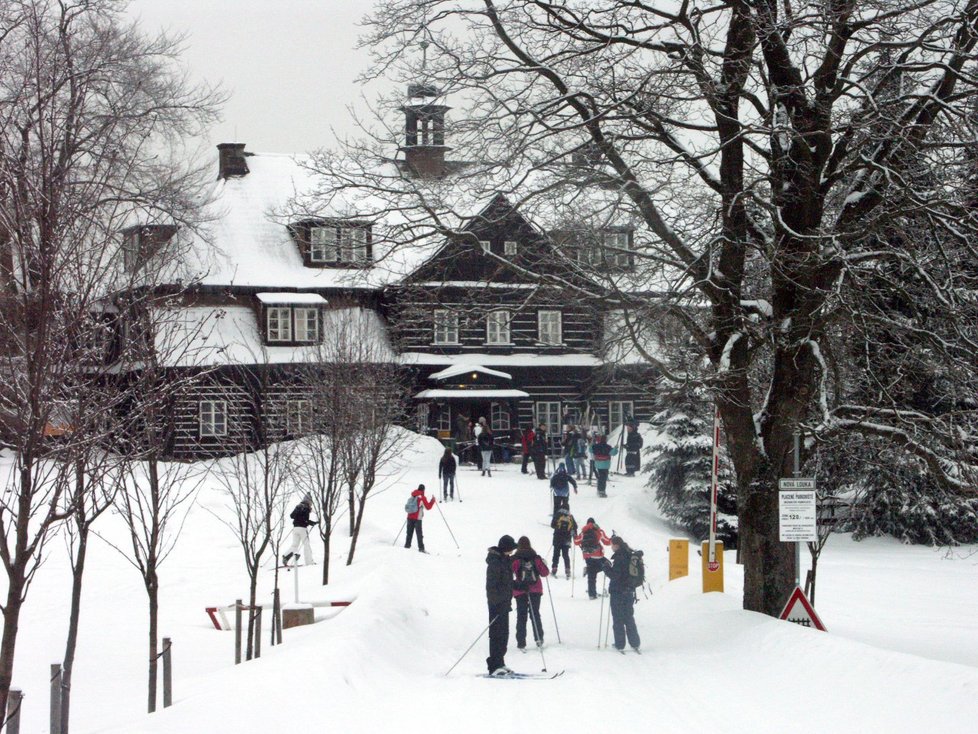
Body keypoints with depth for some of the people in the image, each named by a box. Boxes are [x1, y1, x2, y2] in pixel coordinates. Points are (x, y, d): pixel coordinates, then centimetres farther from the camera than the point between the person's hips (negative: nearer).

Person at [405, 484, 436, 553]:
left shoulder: (413, 495, 6)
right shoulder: (422, 498, -10)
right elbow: (428, 507, -5)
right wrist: (432, 500, 7)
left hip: (410, 516, 5)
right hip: (417, 518, -5)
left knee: (409, 532, 15)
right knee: (419, 533, -3)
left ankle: (407, 544, 15)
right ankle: (421, 548, -7)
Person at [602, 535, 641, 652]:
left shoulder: (619, 557, -20)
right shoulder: (630, 555, 7)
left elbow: (614, 575, -22)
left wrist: (606, 566, -9)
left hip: (617, 592, -8)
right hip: (629, 591, 8)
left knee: (618, 620, 2)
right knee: (629, 618, 16)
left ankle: (619, 644, 6)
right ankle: (635, 643, 16)